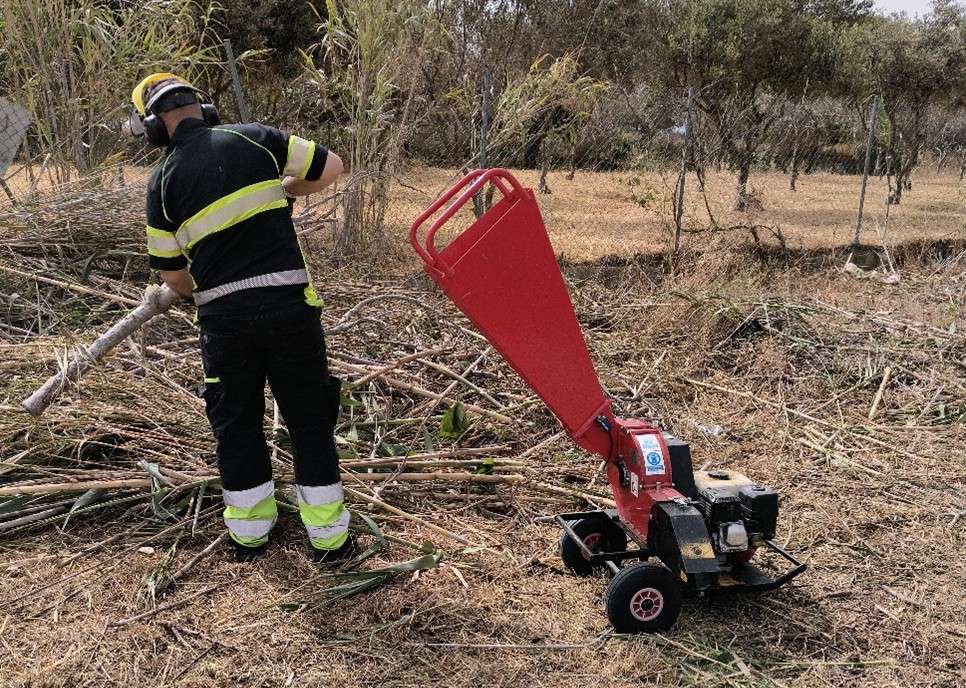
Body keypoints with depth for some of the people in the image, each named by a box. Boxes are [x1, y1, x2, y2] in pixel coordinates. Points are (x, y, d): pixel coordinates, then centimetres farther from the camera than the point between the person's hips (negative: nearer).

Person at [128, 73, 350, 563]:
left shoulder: (163, 181, 3)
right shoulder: (253, 138, 1)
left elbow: (171, 273, 8)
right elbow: (331, 167, 7)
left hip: (224, 317, 0)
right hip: (289, 304, 0)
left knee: (236, 424, 18)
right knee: (309, 420, 10)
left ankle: (249, 532, 30)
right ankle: (329, 538, 17)